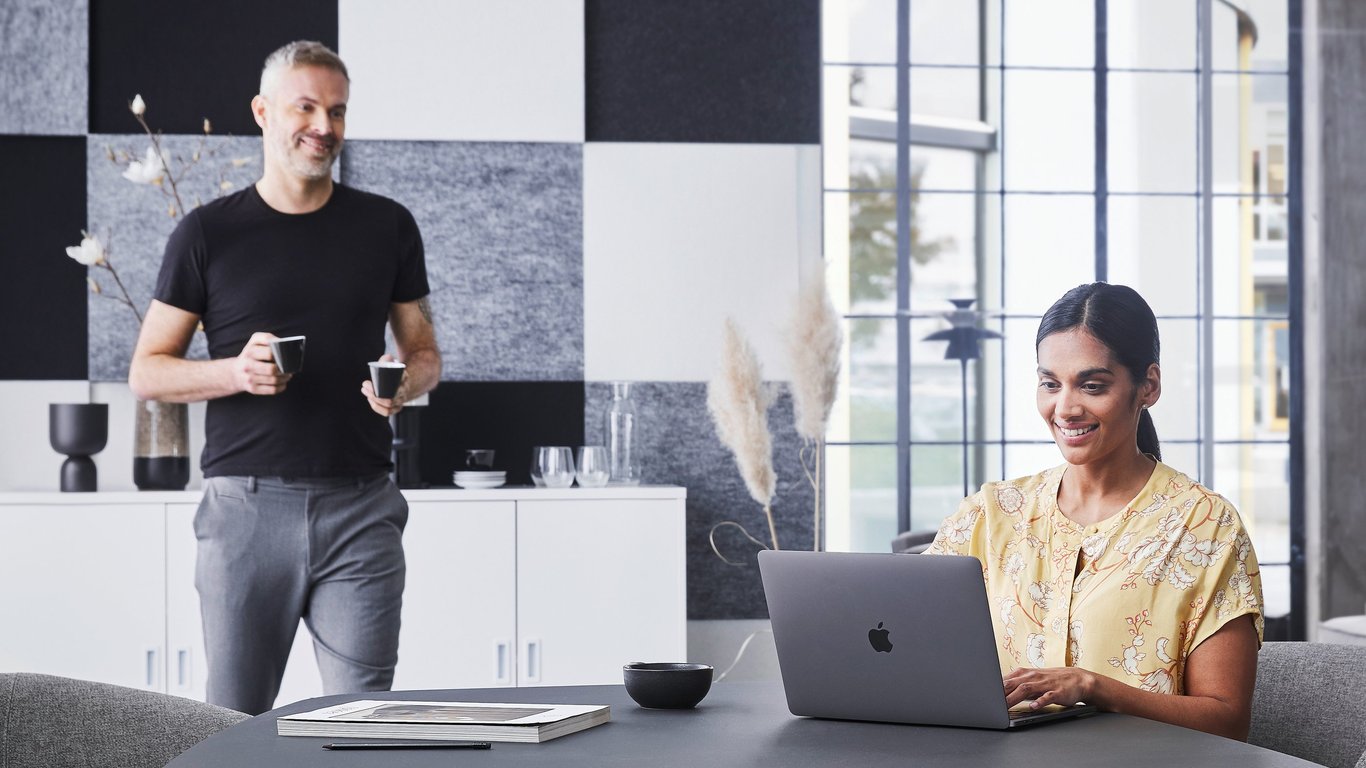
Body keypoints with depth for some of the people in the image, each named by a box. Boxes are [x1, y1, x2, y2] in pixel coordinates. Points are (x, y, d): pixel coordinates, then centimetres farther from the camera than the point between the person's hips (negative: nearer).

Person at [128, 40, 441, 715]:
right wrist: (236, 371, -13)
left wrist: (407, 383, -6)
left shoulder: (387, 226, 10)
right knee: (233, 720, 3)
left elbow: (424, 351, 17)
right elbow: (146, 373, 5)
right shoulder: (208, 234, 5)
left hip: (359, 507, 1)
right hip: (246, 506, -1)